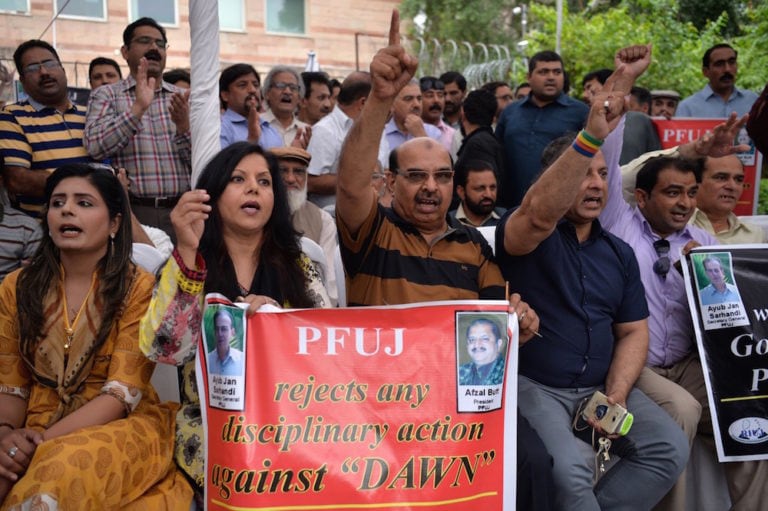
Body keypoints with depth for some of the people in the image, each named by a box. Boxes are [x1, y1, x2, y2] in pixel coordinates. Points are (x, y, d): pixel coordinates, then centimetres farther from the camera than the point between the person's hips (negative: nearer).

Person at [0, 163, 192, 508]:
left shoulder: (138, 288, -6)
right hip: (34, 430, 3)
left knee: (65, 469, -35)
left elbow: (121, 393, -12)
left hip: (118, 427, -3)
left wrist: (45, 442, -23)